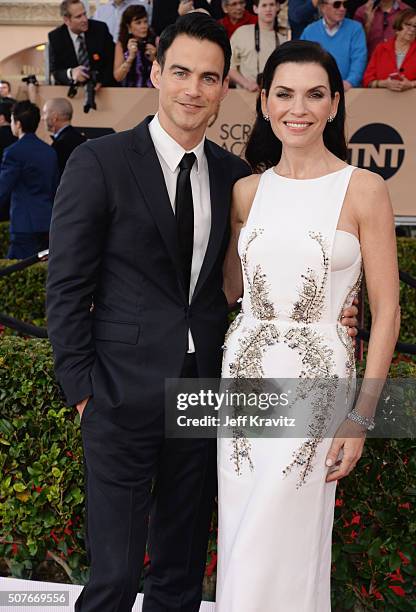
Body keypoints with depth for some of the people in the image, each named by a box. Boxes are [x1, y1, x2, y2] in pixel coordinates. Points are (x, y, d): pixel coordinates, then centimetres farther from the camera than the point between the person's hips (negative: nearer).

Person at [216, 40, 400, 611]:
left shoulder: (364, 189, -6)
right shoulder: (247, 191, 6)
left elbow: (386, 312, -6)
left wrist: (362, 416, -10)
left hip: (317, 382, -4)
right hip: (243, 371, 5)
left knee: (280, 546, 2)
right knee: (239, 543, 14)